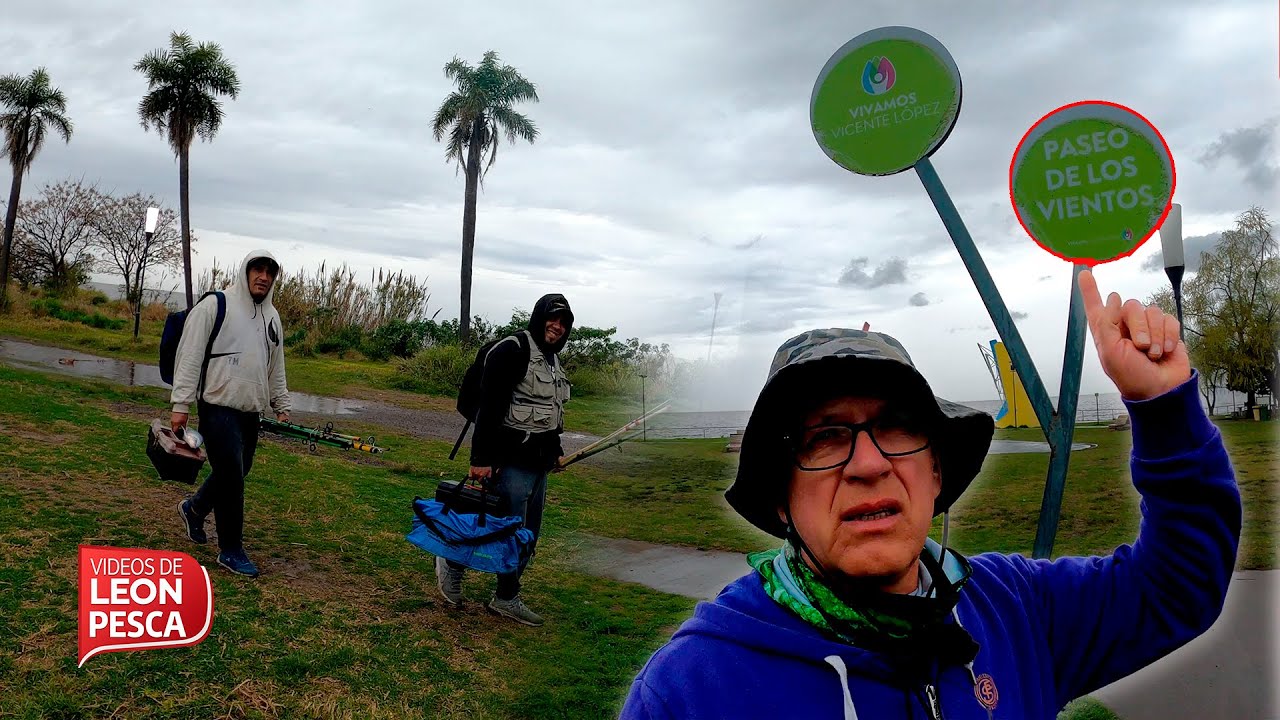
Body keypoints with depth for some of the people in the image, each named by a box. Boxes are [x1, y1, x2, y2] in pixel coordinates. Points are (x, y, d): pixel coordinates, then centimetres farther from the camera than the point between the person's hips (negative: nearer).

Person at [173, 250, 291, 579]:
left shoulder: (271, 317, 15)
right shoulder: (214, 306, -6)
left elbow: (276, 367, 23)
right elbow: (189, 356, -9)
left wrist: (281, 406, 23)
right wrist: (181, 404, -13)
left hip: (250, 412, 7)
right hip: (218, 407, -7)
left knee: (234, 473, 14)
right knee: (231, 477, -7)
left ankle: (194, 508, 43)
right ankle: (231, 551, 6)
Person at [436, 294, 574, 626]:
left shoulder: (553, 360, 15)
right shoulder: (512, 350, -14)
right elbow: (489, 408, -19)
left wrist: (556, 449, 26)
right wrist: (481, 459, -23)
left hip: (539, 464, 9)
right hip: (512, 461, -9)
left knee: (528, 536, 12)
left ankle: (506, 598, 25)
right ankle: (452, 564, 18)